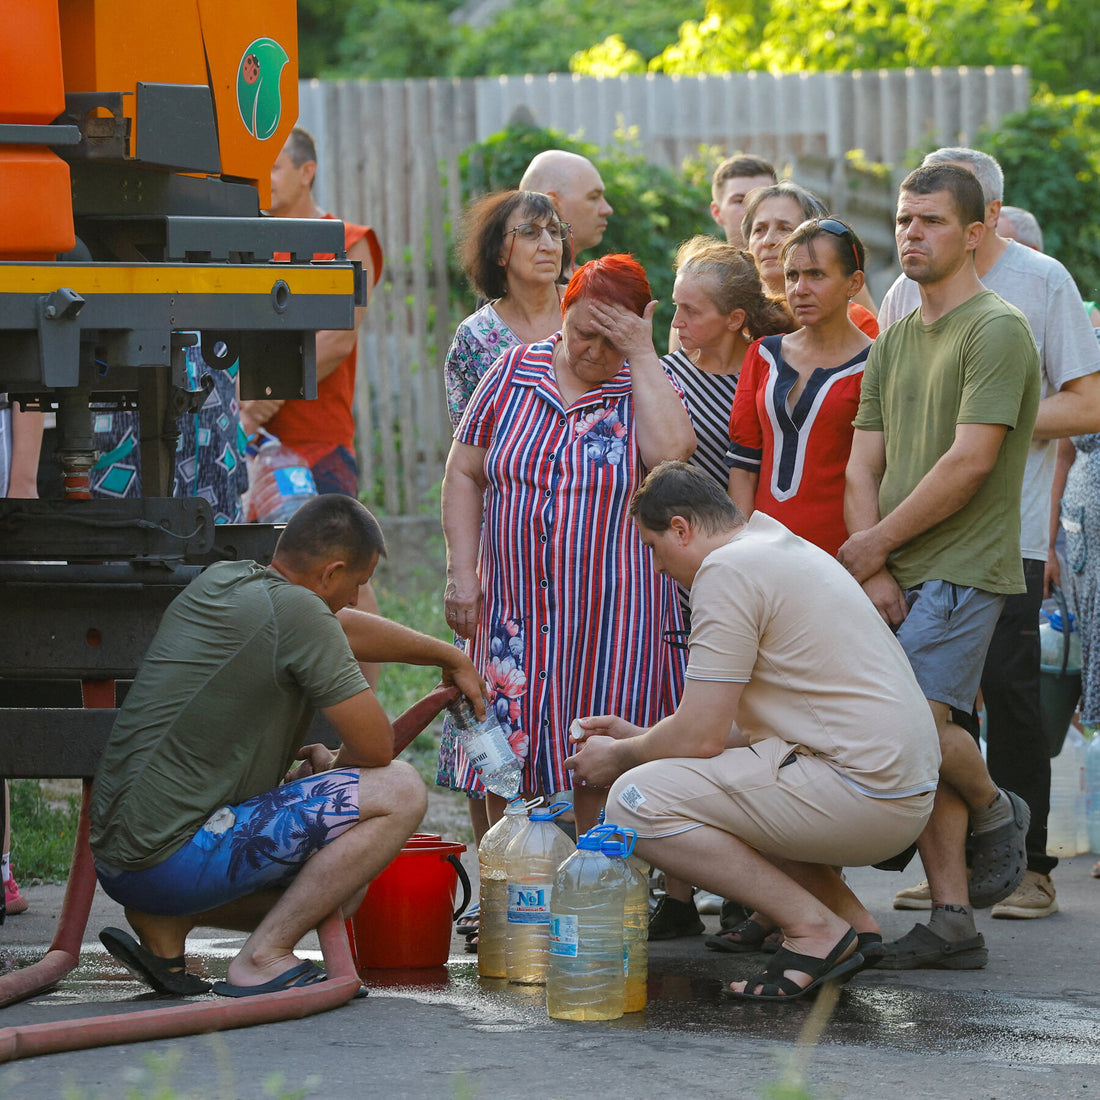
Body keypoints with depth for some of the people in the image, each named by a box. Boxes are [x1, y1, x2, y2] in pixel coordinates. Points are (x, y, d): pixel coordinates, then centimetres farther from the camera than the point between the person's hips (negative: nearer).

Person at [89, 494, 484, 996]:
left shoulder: (220, 580, 12)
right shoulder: (295, 610, -15)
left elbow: (345, 629, 29)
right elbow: (376, 747, -10)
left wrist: (450, 656, 40)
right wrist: (326, 769, 13)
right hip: (175, 856, -9)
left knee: (341, 892, 27)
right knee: (399, 791, -9)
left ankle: (163, 923, 11)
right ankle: (263, 958, -9)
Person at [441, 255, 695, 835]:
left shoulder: (649, 384, 2)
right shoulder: (513, 373, 6)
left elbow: (670, 451, -20)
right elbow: (465, 473, 9)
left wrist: (642, 353, -14)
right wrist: (461, 574, 1)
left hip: (613, 613, -2)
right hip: (515, 608, 2)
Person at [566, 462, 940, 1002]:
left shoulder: (727, 571, -10)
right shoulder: (784, 547, 21)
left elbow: (701, 736, -11)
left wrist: (621, 756, 7)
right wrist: (638, 737, 28)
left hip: (859, 792, -10)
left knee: (637, 801, -13)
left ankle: (816, 928, -10)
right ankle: (850, 918, 16)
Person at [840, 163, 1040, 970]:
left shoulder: (997, 331, -7)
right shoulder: (893, 343, 17)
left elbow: (970, 460, -14)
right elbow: (863, 466, 13)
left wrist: (877, 541, -8)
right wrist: (874, 572, -2)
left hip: (963, 569, -7)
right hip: (897, 574, 7)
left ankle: (993, 811, 9)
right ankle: (953, 923, 4)